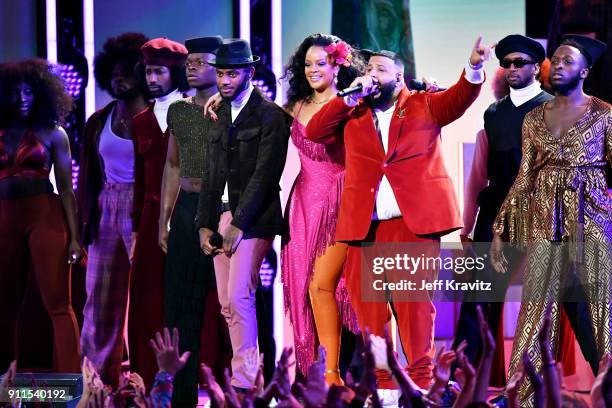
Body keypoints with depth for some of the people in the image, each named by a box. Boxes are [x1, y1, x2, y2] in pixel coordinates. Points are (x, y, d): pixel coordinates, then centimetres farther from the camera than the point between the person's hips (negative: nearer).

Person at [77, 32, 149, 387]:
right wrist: (84, 221, 5)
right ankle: (99, 380, 13)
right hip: (106, 211, 5)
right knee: (101, 298, 6)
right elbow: (88, 176, 13)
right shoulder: (98, 123, 9)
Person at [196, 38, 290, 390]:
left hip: (253, 217, -7)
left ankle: (244, 378, -9)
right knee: (227, 303, 5)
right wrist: (205, 224, 7)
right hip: (222, 216, 7)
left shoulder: (270, 115, -7)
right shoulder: (220, 114, 15)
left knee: (238, 296, -14)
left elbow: (265, 174, -13)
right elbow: (212, 174, 16)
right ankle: (245, 371, 11)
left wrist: (239, 224, -17)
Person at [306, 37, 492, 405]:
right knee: (367, 302, 2)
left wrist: (474, 69, -26)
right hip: (364, 223, 3)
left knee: (414, 300, -3)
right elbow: (314, 132, 6)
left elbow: (457, 99, -6)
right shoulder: (352, 113, 17)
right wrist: (350, 98, -1)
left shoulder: (423, 105, 10)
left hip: (415, 220, -3)